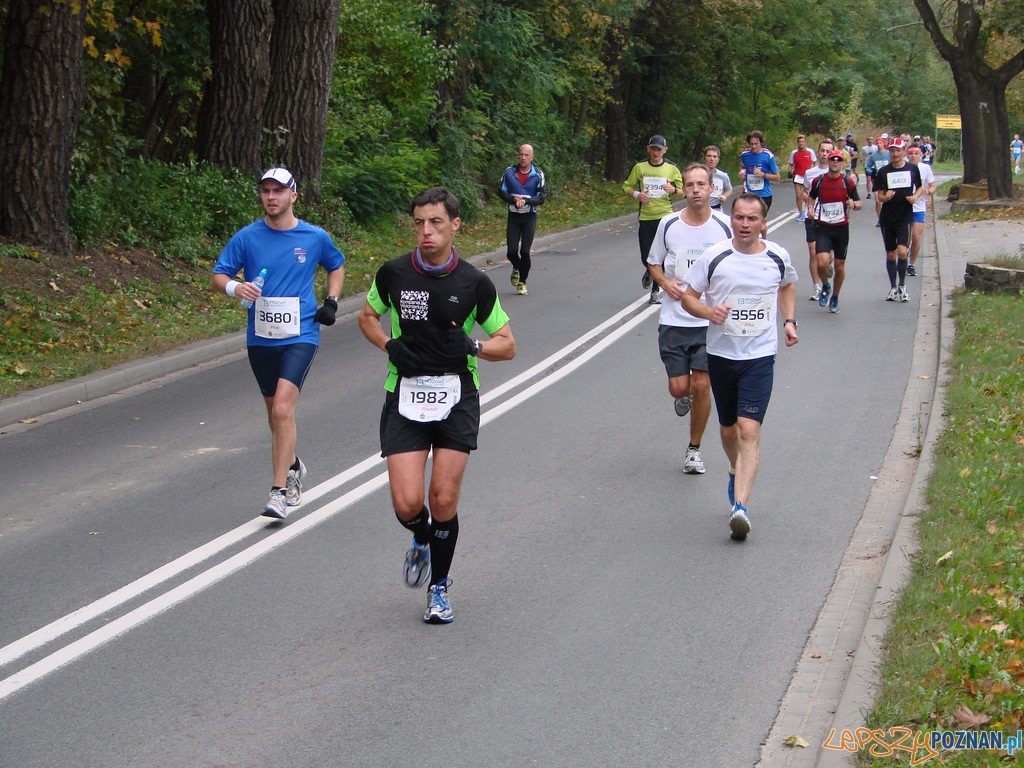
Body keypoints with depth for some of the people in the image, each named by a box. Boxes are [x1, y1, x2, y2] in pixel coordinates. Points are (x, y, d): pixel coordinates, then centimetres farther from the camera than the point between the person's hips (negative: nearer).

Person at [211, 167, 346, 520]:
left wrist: (331, 301, 5)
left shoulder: (315, 238, 1)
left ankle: (280, 492, -16)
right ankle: (293, 468, 41)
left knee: (283, 409, -18)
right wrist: (234, 287, -19)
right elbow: (217, 275, 3)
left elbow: (336, 267, 20)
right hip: (260, 339, 3)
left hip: (300, 336, -3)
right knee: (274, 413, 14)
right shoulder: (247, 237, 0)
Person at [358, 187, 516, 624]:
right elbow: (368, 317, 16)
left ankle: (439, 587, 19)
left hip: (456, 396, -1)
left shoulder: (475, 283, -3)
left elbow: (507, 345, 4)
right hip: (405, 395, 1)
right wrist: (389, 345, -4)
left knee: (444, 501, -4)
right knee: (407, 503, -9)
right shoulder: (393, 274, -1)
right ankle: (422, 541, 28)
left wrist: (471, 346, -17)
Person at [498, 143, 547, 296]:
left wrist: (526, 201, -20)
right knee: (512, 251, -5)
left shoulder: (538, 175, -3)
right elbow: (501, 192, 4)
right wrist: (514, 199, -15)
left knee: (525, 251, -6)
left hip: (529, 216, -1)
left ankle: (522, 282, 11)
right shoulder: (509, 172, 1)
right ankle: (516, 269, 29)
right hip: (513, 215, 1)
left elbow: (542, 198, -4)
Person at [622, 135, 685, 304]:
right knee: (646, 257, 2)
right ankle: (650, 272, 38)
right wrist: (637, 195, -11)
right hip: (645, 217, 1)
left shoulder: (672, 168, 2)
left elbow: (683, 190, 8)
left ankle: (655, 289, 11)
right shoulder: (640, 167, 2)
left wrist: (674, 189, -14)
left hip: (665, 216, -1)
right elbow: (626, 186, 9)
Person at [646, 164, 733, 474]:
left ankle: (694, 449, 14)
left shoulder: (725, 225, -3)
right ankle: (685, 397, 38)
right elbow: (654, 263, 14)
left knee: (701, 386, -5)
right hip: (674, 320, 1)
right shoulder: (668, 224, 0)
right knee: (679, 388, -1)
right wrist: (665, 283, -6)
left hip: (711, 322, -1)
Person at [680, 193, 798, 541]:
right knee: (728, 429, 15)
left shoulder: (778, 257, 0)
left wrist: (789, 321, 9)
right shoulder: (714, 257, -6)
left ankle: (740, 506, -22)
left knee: (749, 430, -15)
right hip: (721, 354, 1)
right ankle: (737, 473, 47)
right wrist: (708, 311, -19)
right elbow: (688, 296, 1)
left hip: (760, 357, -1)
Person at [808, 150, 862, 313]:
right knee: (822, 262, -19)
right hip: (823, 227, 0)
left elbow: (859, 204, 1)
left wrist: (854, 204, -22)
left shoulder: (848, 182, -3)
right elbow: (811, 197, 18)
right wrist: (811, 209, -2)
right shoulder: (818, 181, 0)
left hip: (842, 228, 0)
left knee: (839, 266, 6)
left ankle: (835, 299, 26)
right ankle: (825, 287, 13)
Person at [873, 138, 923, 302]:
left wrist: (915, 196, -5)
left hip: (905, 217, -2)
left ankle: (903, 286, 3)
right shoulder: (883, 171, 1)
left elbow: (919, 187, 16)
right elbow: (879, 195, 4)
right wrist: (885, 197, -18)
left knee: (902, 251, -16)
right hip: (887, 218, 2)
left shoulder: (913, 169, 1)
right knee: (890, 255, 8)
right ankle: (893, 288, 22)